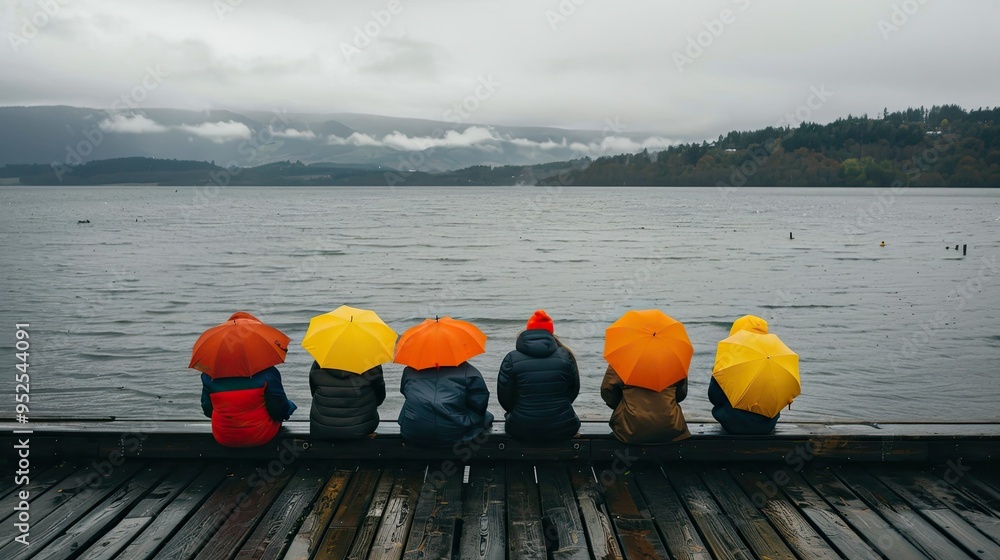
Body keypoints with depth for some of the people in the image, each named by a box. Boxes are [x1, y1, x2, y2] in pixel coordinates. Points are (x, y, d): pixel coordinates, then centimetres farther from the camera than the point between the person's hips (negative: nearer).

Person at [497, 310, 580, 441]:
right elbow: (574, 391, 8)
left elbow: (505, 398, -1)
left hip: (522, 430, 0)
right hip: (562, 429, 1)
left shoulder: (512, 359, -7)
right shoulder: (565, 356, -2)